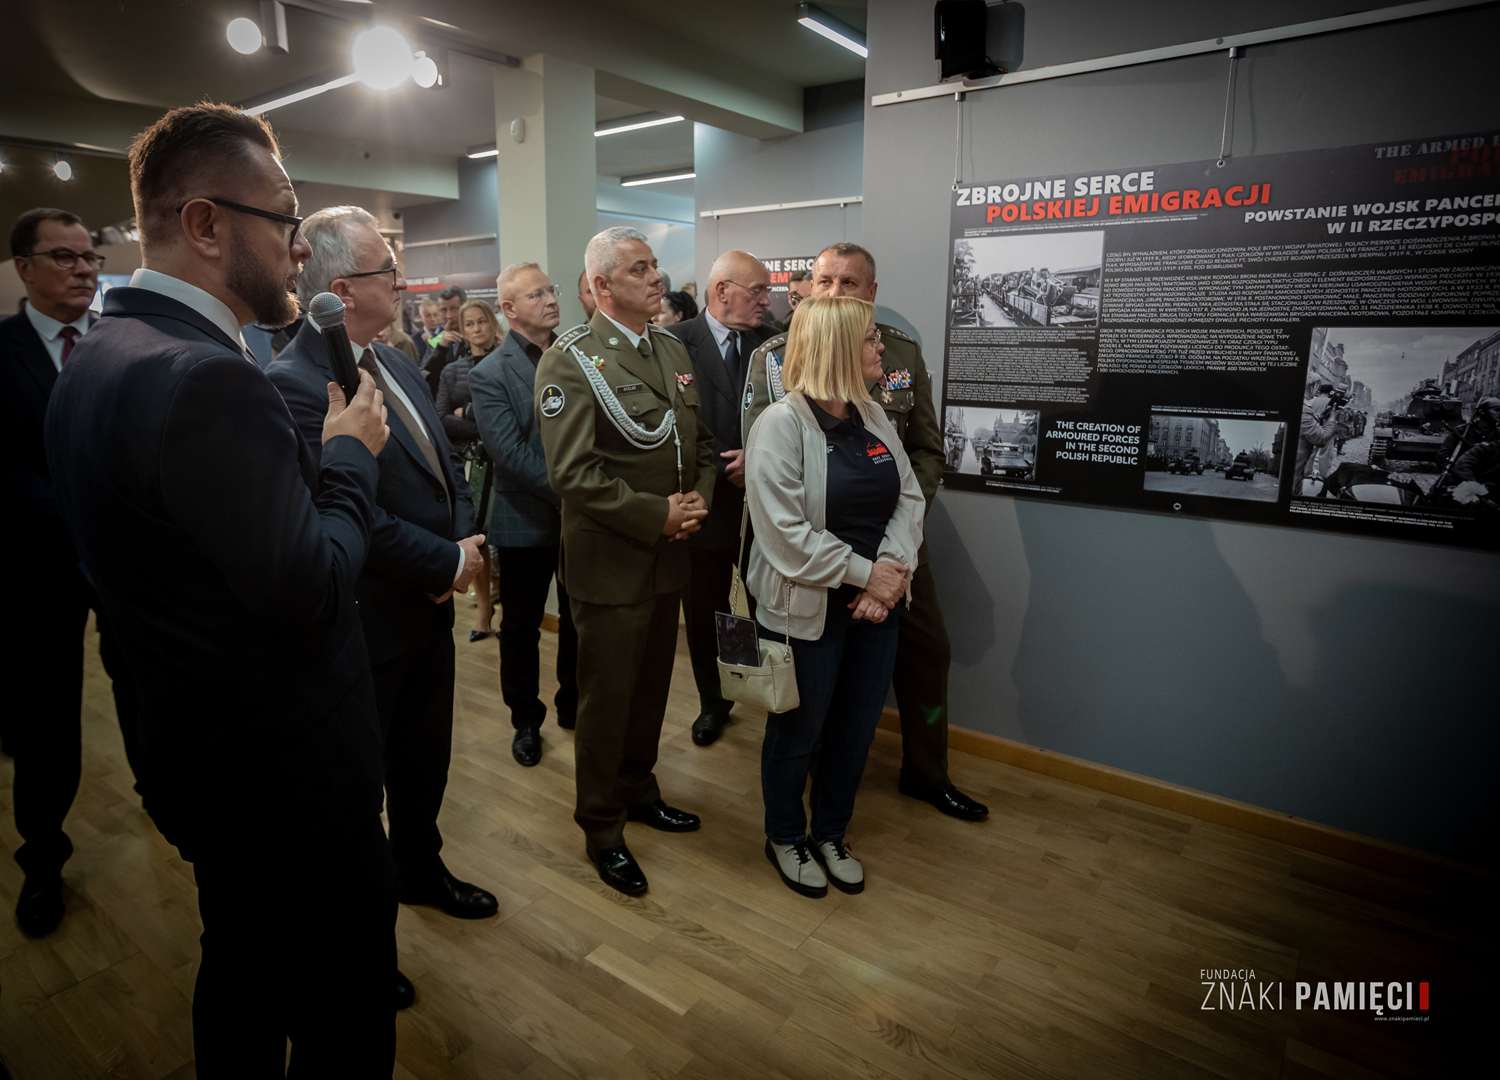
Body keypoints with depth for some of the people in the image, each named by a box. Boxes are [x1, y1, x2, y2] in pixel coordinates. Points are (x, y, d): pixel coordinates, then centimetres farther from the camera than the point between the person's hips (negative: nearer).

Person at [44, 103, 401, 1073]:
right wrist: (351, 454, -13)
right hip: (292, 776, -9)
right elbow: (310, 597, -27)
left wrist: (317, 452, 3)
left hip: (205, 753, 10)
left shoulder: (101, 354, 5)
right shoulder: (207, 378, -27)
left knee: (243, 972, 29)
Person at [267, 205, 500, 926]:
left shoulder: (394, 364, 6)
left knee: (426, 758, 24)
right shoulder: (292, 383, -21)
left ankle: (421, 867, 46)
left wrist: (466, 546, -6)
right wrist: (449, 564, -18)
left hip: (431, 608, 8)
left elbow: (446, 465, 10)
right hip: (369, 624, -8)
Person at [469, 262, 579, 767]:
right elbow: (512, 454, -19)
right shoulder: (489, 375, -10)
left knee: (579, 620, 17)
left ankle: (574, 704, 37)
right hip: (527, 522, -3)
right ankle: (525, 720, 31)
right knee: (521, 626, 13)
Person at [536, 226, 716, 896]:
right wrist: (658, 514, -20)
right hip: (611, 563, -6)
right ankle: (601, 828, 28)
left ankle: (637, 789, 42)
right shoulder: (571, 360, -13)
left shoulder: (673, 350, 10)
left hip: (669, 558, 7)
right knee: (606, 699, 8)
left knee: (652, 687, 20)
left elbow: (702, 443, 13)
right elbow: (572, 473, -21)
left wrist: (699, 498, -6)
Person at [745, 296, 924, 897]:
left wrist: (894, 570, -13)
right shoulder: (780, 423, -16)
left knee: (856, 731, 17)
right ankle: (785, 839, 37)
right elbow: (786, 535, -22)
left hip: (877, 603, 6)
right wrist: (865, 574, -18)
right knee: (798, 733, 13)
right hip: (809, 611, -6)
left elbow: (909, 498, 3)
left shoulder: (872, 415, 5)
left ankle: (831, 834, 40)